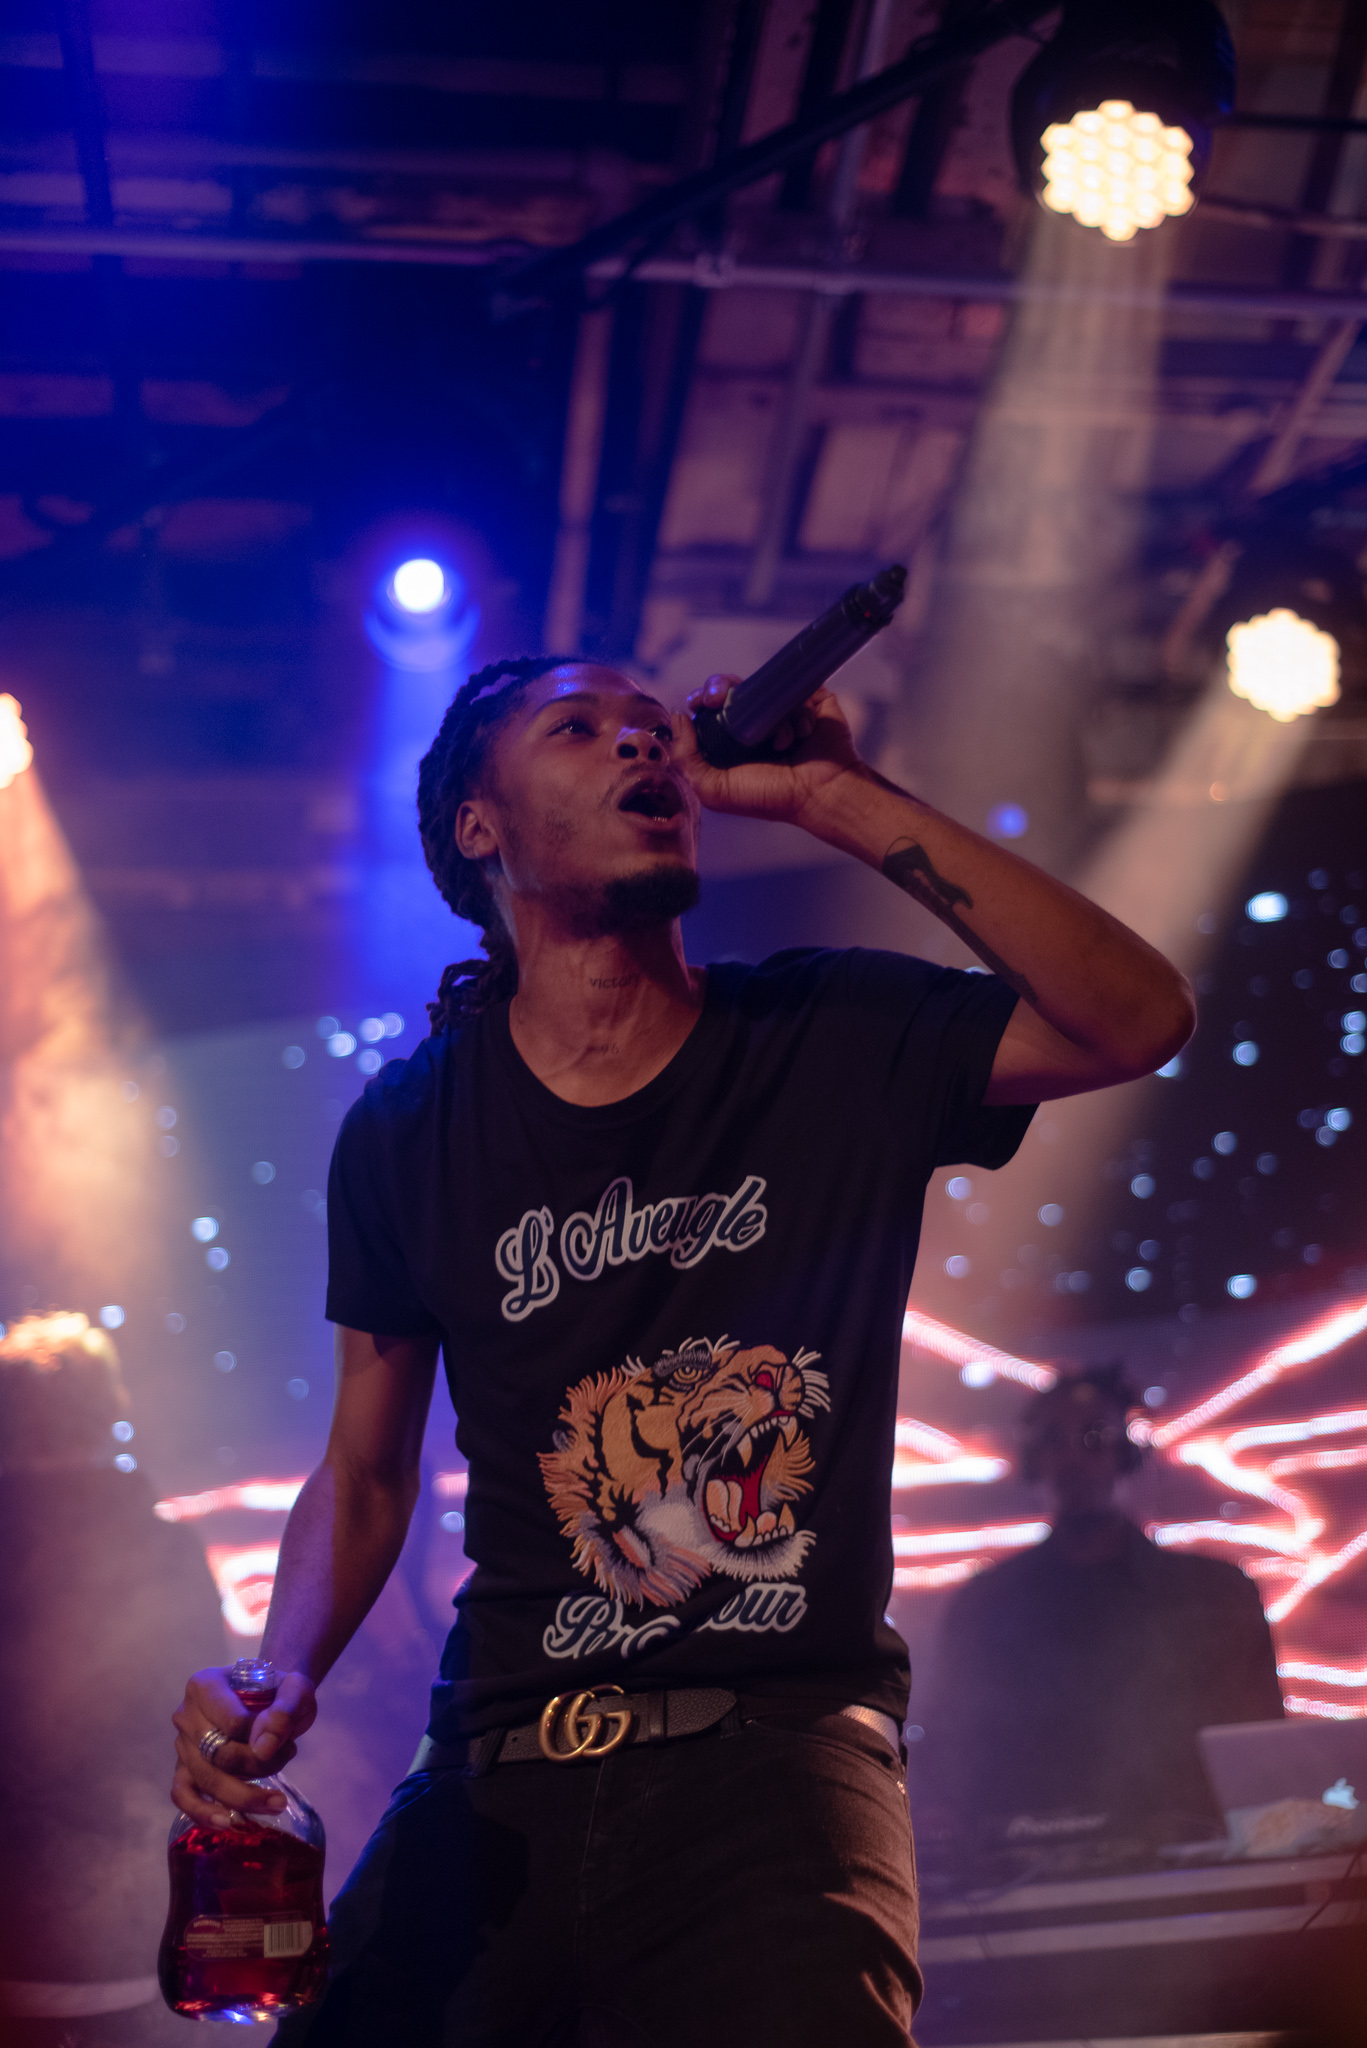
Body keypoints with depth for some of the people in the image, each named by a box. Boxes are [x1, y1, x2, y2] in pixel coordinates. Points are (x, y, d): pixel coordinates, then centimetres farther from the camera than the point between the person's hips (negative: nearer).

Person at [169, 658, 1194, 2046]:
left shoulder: (837, 1042, 3)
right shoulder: (411, 1131, 6)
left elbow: (1140, 1019, -12)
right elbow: (366, 1473, 13)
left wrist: (837, 799, -14)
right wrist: (275, 1688, -7)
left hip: (781, 1742, -2)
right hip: (498, 1775, 2)